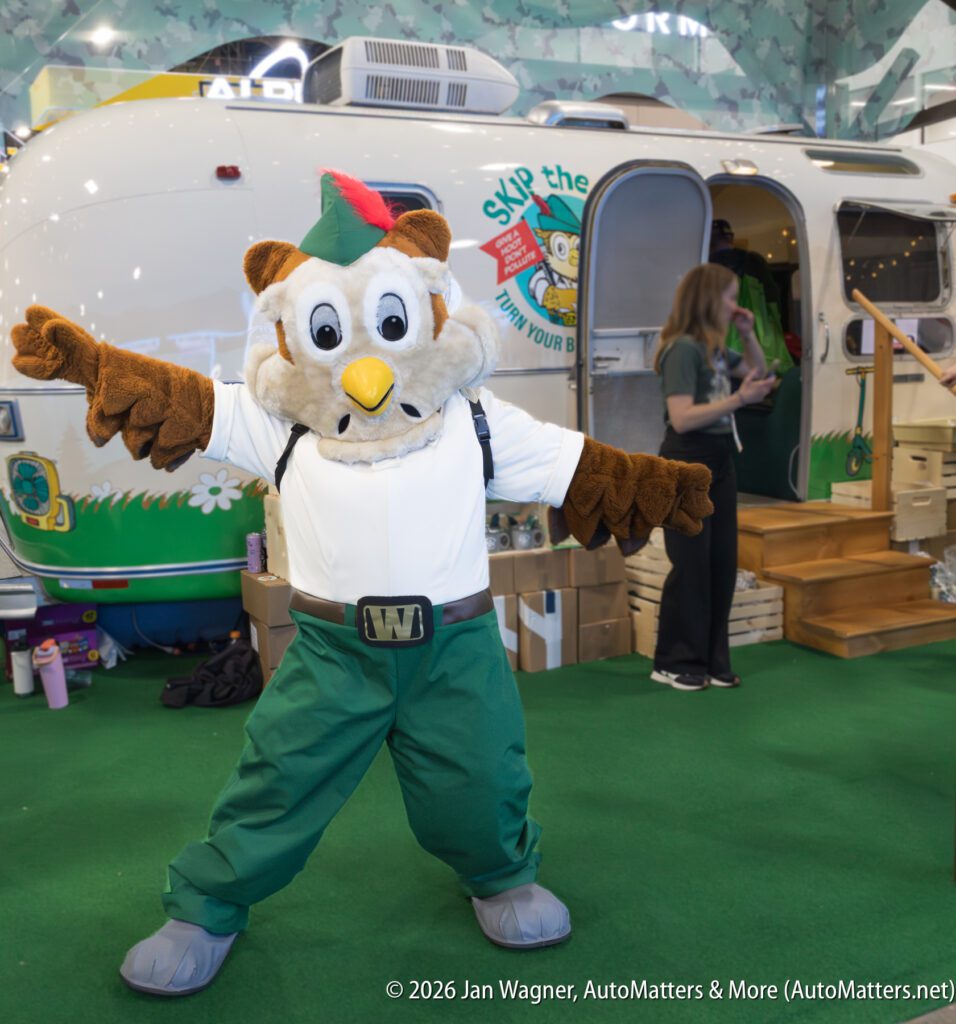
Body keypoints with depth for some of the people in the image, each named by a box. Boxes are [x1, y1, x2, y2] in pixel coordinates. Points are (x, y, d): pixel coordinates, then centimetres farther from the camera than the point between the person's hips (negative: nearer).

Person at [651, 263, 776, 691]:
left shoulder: (715, 348, 11)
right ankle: (675, 663, 10)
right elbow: (682, 418, -23)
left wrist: (748, 334, 12)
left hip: (719, 462, 9)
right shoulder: (683, 348, -15)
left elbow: (757, 370, 27)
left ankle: (711, 660, 20)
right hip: (687, 464, -9)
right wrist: (739, 398, -24)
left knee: (722, 564, 10)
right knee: (691, 566, -3)